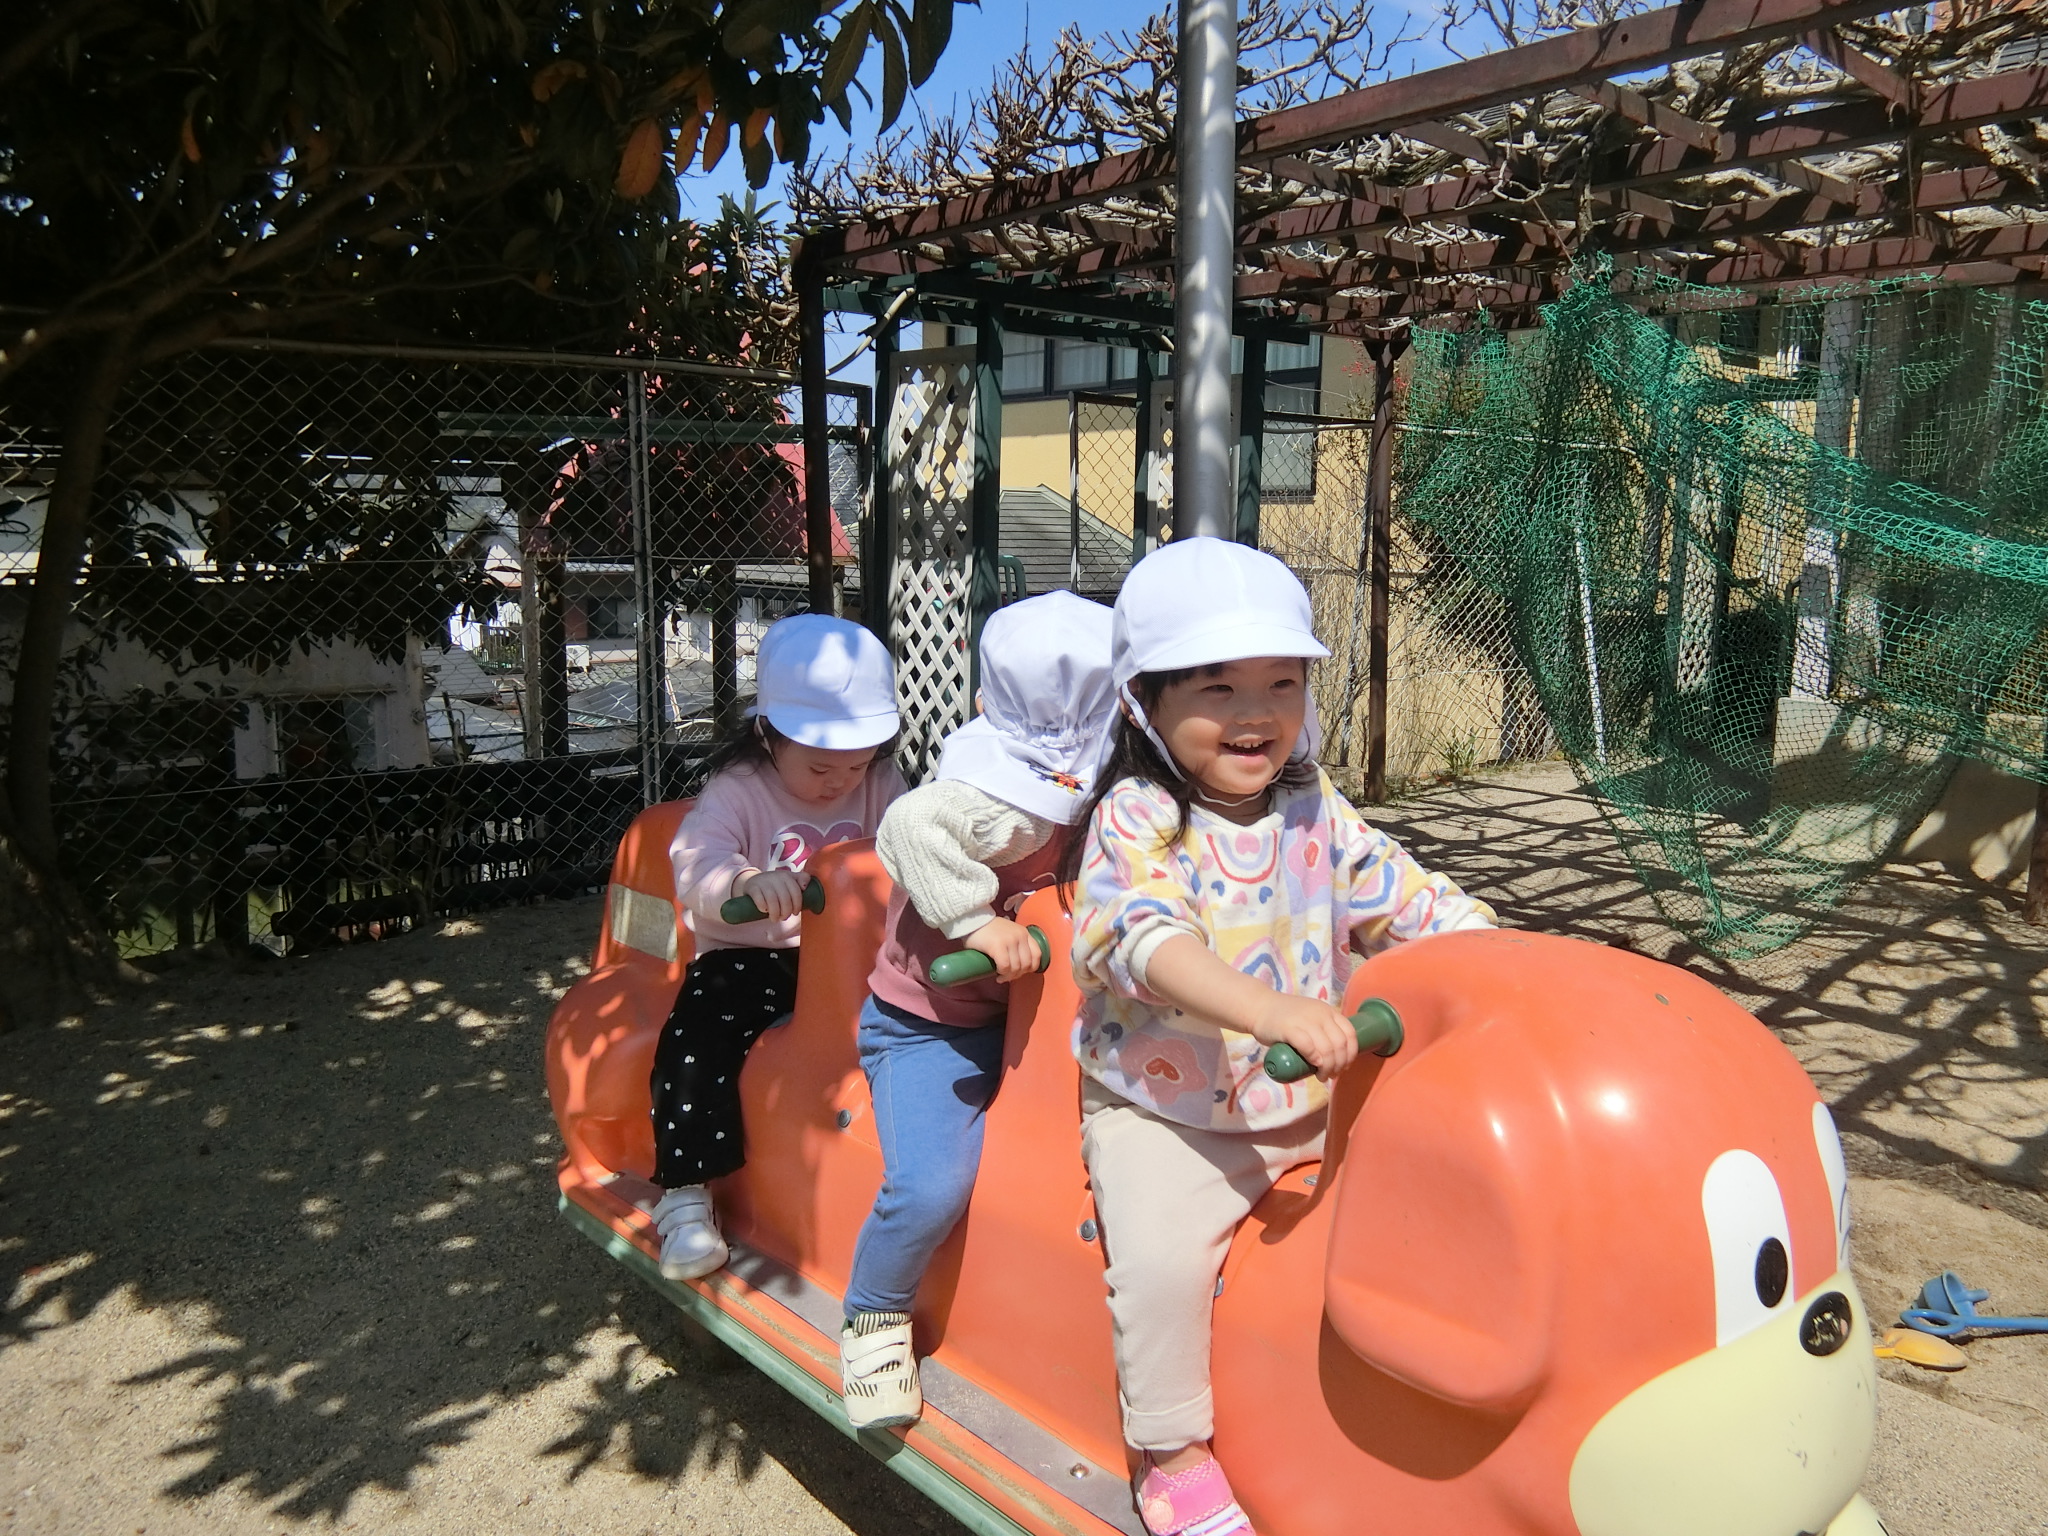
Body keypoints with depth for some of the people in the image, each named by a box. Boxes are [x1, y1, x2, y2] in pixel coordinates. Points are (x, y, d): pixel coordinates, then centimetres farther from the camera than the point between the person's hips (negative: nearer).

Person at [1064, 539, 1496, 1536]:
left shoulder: (1315, 810, 4)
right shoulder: (1134, 820, -14)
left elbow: (1408, 901, 6)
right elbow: (1151, 939, -32)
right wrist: (1271, 1011, -47)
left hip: (1313, 1104, 6)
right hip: (1164, 1111, -5)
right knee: (1162, 1255, -24)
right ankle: (1172, 1454, 0)